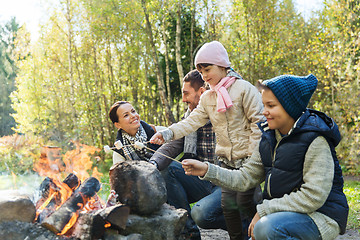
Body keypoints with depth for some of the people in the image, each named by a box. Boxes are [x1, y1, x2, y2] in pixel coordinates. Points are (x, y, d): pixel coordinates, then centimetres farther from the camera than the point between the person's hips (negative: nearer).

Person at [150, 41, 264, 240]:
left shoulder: (244, 88, -9)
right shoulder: (207, 98, 9)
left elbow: (258, 123, -10)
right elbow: (192, 121, -3)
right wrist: (167, 133, -18)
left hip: (248, 158, -5)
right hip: (227, 160, 5)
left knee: (245, 202, -7)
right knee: (228, 204, 2)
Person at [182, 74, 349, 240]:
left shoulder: (315, 139, -18)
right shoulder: (269, 139, 6)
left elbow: (313, 197, -22)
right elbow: (245, 178, 7)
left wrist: (263, 210, -19)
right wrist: (207, 170, -7)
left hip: (321, 216, -8)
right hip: (283, 214, 8)